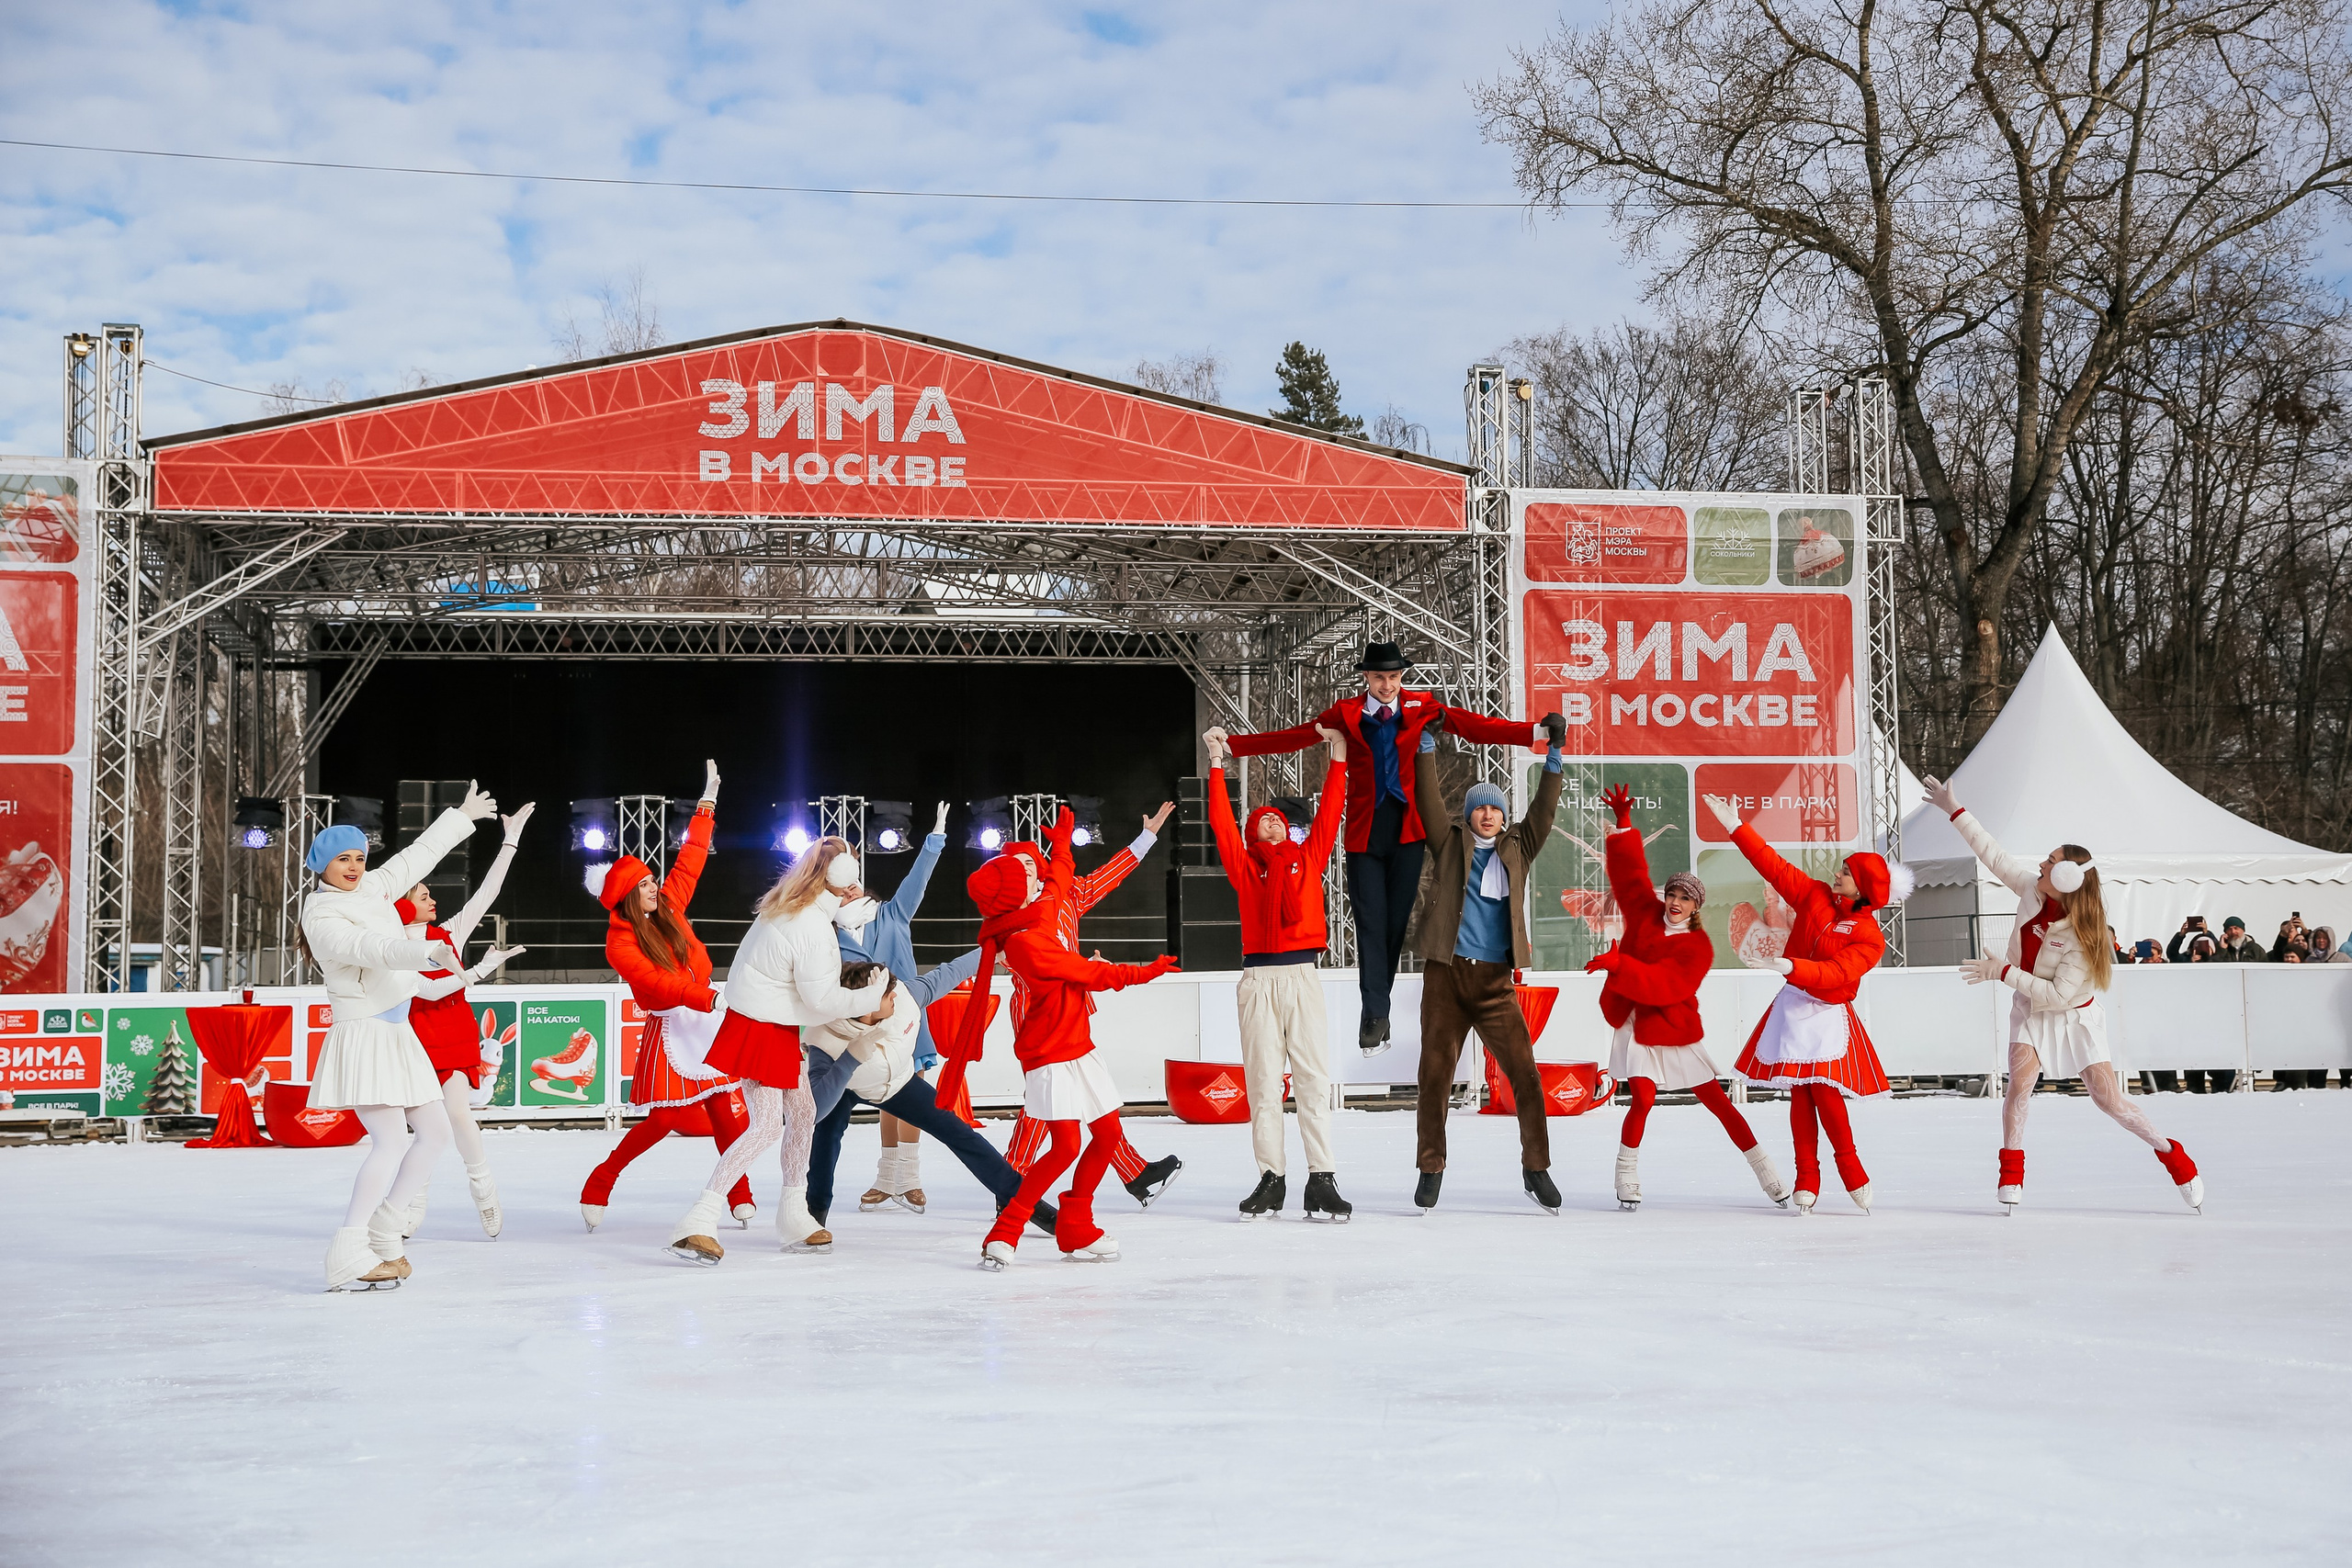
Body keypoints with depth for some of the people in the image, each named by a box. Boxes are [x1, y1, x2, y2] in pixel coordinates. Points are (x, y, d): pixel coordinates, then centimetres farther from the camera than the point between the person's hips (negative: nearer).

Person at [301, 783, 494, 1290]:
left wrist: (462, 815, 33)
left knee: (434, 1132, 7)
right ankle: (347, 1257, -18)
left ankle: (382, 1235, 12)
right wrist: (429, 952, -46)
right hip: (362, 1034, -9)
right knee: (391, 1140, -18)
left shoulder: (372, 889, 10)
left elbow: (418, 855, 24)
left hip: (396, 1032, 9)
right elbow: (371, 947, -31)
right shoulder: (323, 917, -13)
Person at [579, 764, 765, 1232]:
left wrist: (707, 802, 13)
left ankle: (740, 1199, 3)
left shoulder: (669, 907, 8)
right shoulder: (620, 943, -10)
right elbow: (655, 982, -23)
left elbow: (689, 861, 13)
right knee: (666, 1119, -7)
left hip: (706, 1019, 5)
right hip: (669, 1028, -5)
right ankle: (598, 1186, 9)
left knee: (728, 1114, -2)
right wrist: (709, 997, -35)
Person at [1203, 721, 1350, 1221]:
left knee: (1313, 1080, -5)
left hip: (1303, 975, 0)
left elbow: (1329, 814, 14)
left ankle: (1321, 1182, -6)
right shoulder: (1244, 865, 13)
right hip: (1258, 979, 0)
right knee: (1263, 1082, 0)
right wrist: (1217, 765, 6)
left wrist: (1338, 758, 15)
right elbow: (1220, 822, 7)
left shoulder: (1308, 859, 16)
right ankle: (1271, 1181, 3)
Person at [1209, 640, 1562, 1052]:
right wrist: (1232, 743, -5)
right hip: (1365, 829, -1)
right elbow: (1292, 737, 2)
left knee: (1397, 918, 4)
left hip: (1406, 828, 1)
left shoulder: (1420, 707, 5)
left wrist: (1537, 732, -14)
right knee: (1370, 921, -6)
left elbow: (1475, 726, -3)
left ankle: (1377, 1005, 17)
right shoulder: (1346, 714, 5)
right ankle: (1376, 1015, -5)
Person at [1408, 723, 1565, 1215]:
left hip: (1495, 981, 1)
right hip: (1446, 974, -1)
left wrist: (1554, 758, -4)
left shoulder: (1516, 850, 13)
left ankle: (1536, 1170, 5)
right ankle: (1430, 1171, 12)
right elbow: (1429, 800, 1)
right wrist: (1426, 744, -6)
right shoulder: (1450, 842, 10)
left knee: (1525, 1073, -6)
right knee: (1435, 1075, 1)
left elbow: (1543, 811, 5)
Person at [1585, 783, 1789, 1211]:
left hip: (1675, 1031, -2)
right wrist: (1623, 823, -1)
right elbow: (1631, 872, 6)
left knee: (1717, 1101, 1)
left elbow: (1662, 985, -24)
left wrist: (1619, 964, -34)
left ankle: (1766, 1174, 10)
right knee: (1643, 1099, -15)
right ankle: (1626, 1173, 3)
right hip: (1635, 1028, 2)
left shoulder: (1698, 948, -12)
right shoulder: (1646, 913, 1)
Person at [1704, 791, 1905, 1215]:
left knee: (1825, 1093, -12)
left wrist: (1787, 966, -35)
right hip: (1792, 1007, 5)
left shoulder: (1869, 937, -11)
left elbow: (1835, 974, -23)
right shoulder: (1815, 897, 5)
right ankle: (1807, 1182, 7)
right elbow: (1775, 867, 7)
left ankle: (1851, 1172, 9)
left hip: (1827, 1017, -5)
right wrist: (1735, 825, 4)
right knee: (1800, 1094, 3)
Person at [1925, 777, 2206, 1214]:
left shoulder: (2081, 934, -30)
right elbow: (1993, 854, -2)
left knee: (2110, 1100, -5)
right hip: (2030, 1009, 4)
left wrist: (2003, 971, -30)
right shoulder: (2030, 889, -15)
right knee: (2021, 1082, -19)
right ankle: (2010, 1176, -13)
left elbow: (2059, 995, -30)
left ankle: (2174, 1156, 14)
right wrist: (1954, 809, 1)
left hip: (2074, 1015, -4)